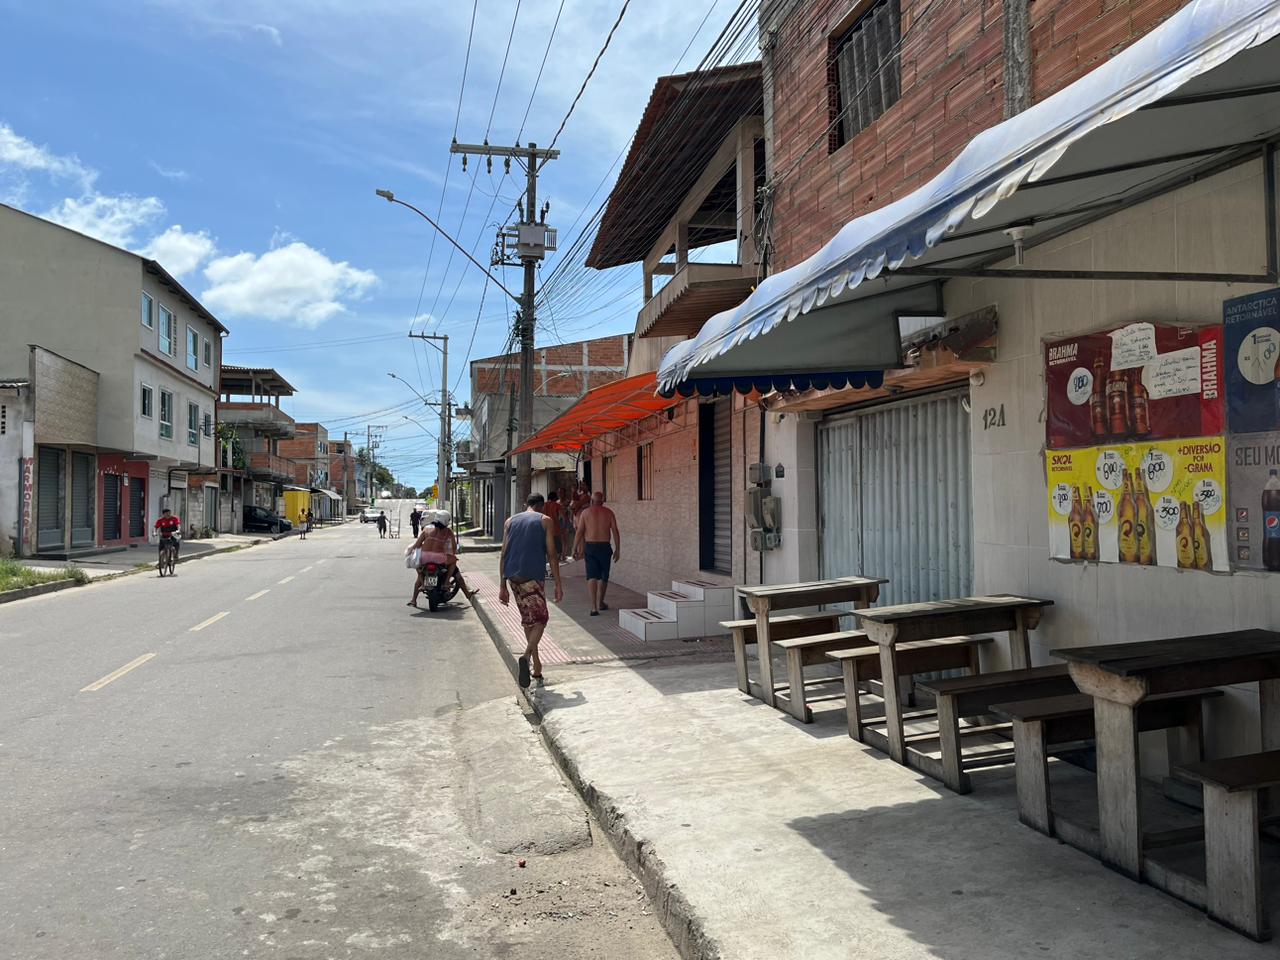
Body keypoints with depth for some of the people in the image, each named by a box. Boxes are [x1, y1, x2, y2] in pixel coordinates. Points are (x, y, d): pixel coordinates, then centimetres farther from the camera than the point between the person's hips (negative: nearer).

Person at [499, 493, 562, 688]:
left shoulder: (510, 522, 14)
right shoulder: (545, 521, 4)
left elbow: (504, 555, 9)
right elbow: (552, 555, -2)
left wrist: (503, 586, 11)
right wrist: (558, 584, 1)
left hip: (514, 577, 4)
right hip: (533, 577, -4)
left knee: (528, 620, 16)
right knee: (540, 619, 3)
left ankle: (536, 665, 21)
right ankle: (527, 656, -22)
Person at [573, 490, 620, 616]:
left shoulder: (586, 512, 0)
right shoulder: (608, 512, 2)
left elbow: (580, 531, -3)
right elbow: (615, 531, -1)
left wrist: (575, 547, 6)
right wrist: (617, 549, 4)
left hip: (590, 547, -1)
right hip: (604, 547, 1)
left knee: (592, 576, -2)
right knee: (603, 576, 16)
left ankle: (594, 607, -13)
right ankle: (600, 603, 29)